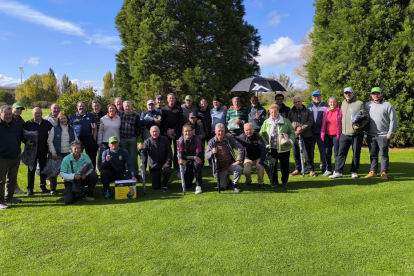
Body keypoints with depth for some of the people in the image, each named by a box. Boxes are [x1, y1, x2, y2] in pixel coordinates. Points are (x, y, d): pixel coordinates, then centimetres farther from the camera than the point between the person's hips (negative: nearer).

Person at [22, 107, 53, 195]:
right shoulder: (28, 124, -1)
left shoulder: (46, 123, 4)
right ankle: (30, 188, 12)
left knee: (43, 168, 10)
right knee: (31, 169, 3)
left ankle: (43, 186, 22)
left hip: (43, 150, 2)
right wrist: (26, 141, -16)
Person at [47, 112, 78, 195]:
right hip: (57, 154, -2)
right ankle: (53, 189, 10)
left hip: (68, 154, 2)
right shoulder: (54, 129, 2)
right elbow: (49, 141, -1)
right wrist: (53, 152, -8)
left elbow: (76, 141, 15)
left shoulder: (71, 129, 11)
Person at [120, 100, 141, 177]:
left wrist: (136, 136, -5)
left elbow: (139, 128, 3)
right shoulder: (120, 115, 5)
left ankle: (135, 172, 12)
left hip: (132, 139, -1)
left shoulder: (136, 115, 2)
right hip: (123, 139, 1)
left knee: (133, 156, 3)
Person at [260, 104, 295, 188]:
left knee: (284, 165, 5)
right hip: (272, 149, 1)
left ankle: (284, 182, 21)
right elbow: (261, 134, 6)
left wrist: (290, 141, -12)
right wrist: (266, 144, -5)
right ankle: (274, 182, 21)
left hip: (284, 148, -1)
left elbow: (292, 132, 6)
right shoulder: (266, 122, 7)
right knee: (272, 165, 6)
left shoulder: (286, 121, 3)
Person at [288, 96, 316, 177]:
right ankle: (297, 169, 21)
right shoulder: (291, 112, 12)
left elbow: (310, 121, -2)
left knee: (308, 154, 0)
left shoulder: (307, 111, 7)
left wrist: (302, 128, -16)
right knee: (296, 154, 8)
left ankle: (310, 170, 10)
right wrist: (295, 130, -12)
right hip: (295, 135, 2)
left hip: (306, 135, -2)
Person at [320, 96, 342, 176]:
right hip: (327, 135, 4)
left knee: (337, 153, 1)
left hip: (337, 135, -4)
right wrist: (322, 133, 5)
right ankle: (328, 170, 16)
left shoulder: (340, 111, 0)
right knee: (327, 153, 6)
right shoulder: (326, 112, 12)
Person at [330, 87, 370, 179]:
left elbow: (367, 117, -6)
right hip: (344, 133, 4)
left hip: (357, 134, -4)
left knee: (356, 153, 6)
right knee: (341, 153, 1)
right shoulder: (343, 103, 13)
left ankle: (354, 171, 17)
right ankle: (338, 171, 2)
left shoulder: (359, 103, -4)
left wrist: (360, 126, -22)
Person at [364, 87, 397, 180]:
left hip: (383, 135, -3)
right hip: (371, 135, 3)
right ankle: (373, 171, 18)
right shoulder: (367, 105, 8)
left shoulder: (388, 105, -2)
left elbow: (393, 120, -3)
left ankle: (384, 173, 10)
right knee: (373, 154, 9)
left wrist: (390, 134, -8)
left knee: (384, 155, 3)